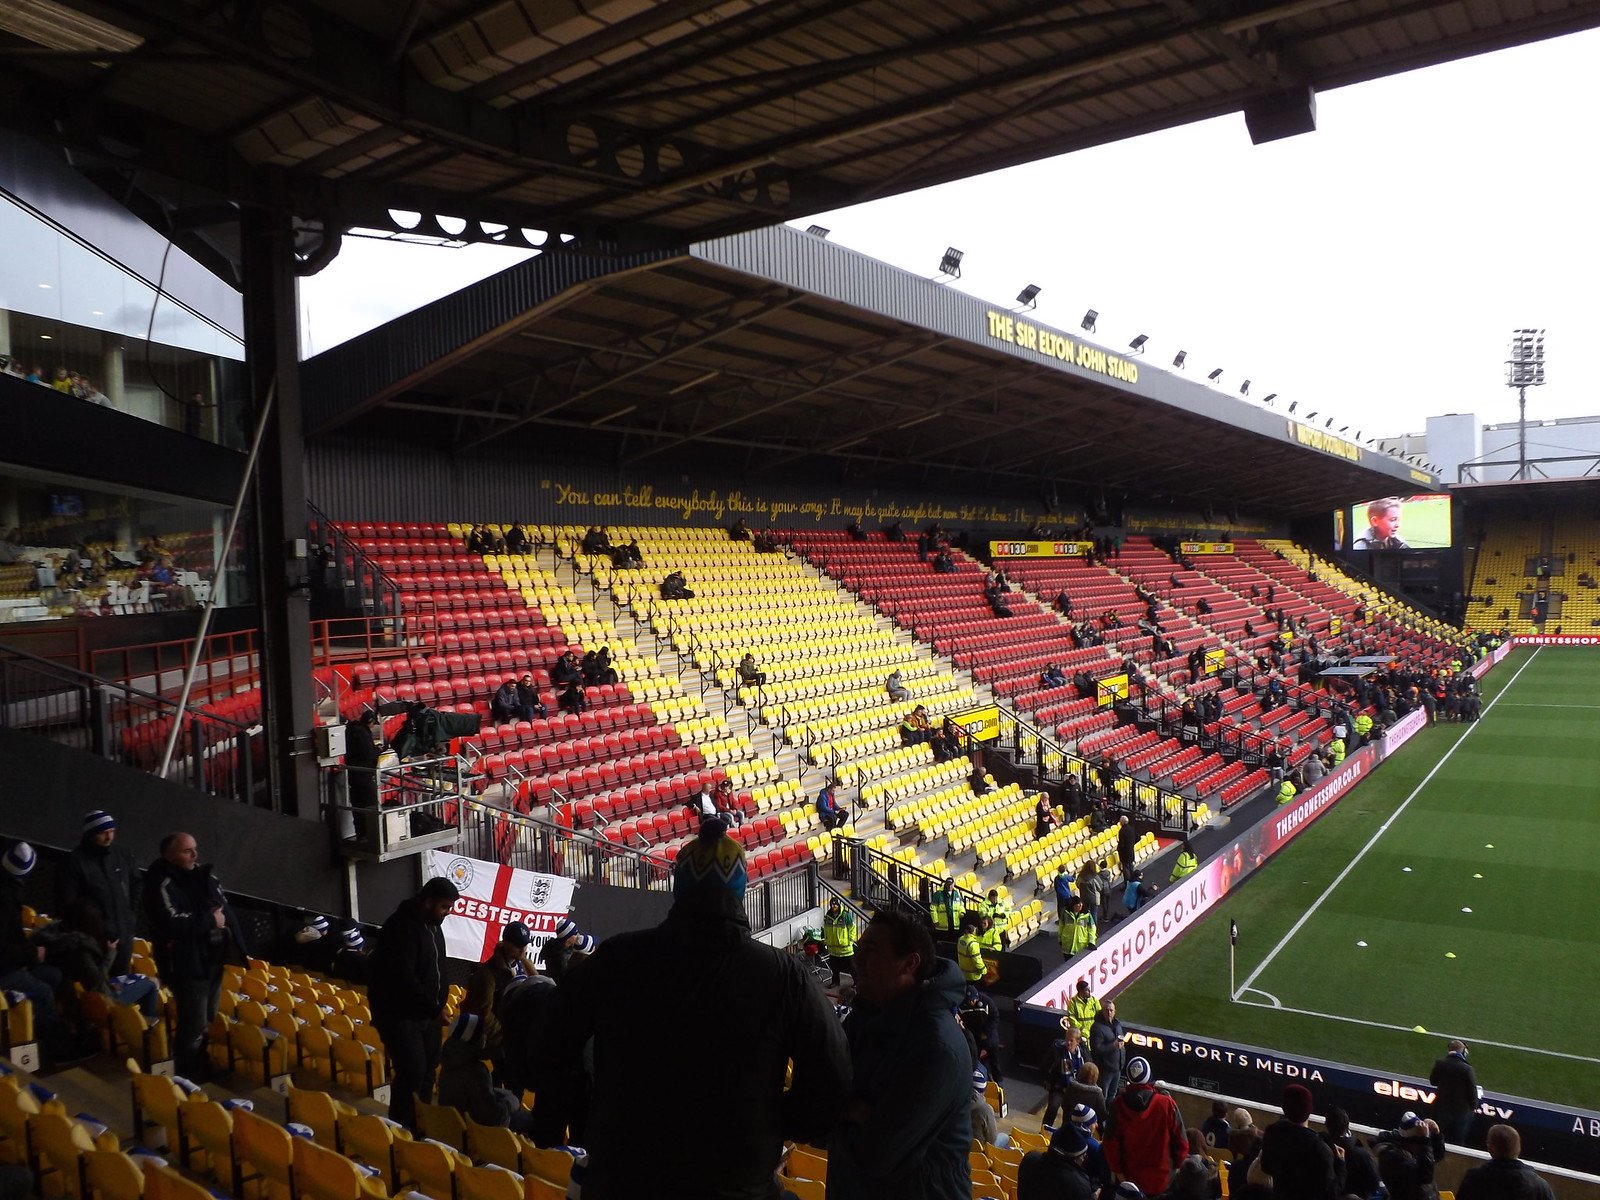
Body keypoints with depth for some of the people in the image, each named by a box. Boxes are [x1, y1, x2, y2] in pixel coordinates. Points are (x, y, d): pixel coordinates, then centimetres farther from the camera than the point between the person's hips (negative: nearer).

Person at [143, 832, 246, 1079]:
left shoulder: (205, 876, 7)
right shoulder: (161, 885, -15)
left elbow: (226, 912, 10)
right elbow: (173, 924, -28)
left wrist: (240, 951, 2)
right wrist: (210, 920, -15)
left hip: (213, 961, 8)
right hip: (187, 966, -8)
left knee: (209, 1023, 21)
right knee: (194, 1027, -3)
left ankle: (205, 1071, 37)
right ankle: (189, 1077, 14)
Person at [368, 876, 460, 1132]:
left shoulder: (432, 924, 9)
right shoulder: (402, 927, -21)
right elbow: (403, 977, -26)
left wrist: (439, 1001, 8)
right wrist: (433, 1005, -21)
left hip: (426, 1013, 9)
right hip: (399, 1014, -9)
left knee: (427, 1070, 12)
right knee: (412, 1071, -12)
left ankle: (420, 1128, 24)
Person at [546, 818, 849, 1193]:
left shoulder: (614, 958, -10)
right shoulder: (785, 975, -14)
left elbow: (555, 1050, 2)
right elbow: (830, 1086, -12)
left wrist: (591, 1126, 17)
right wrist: (772, 1125, 5)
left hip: (619, 1178, 1)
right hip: (738, 1183, -1)